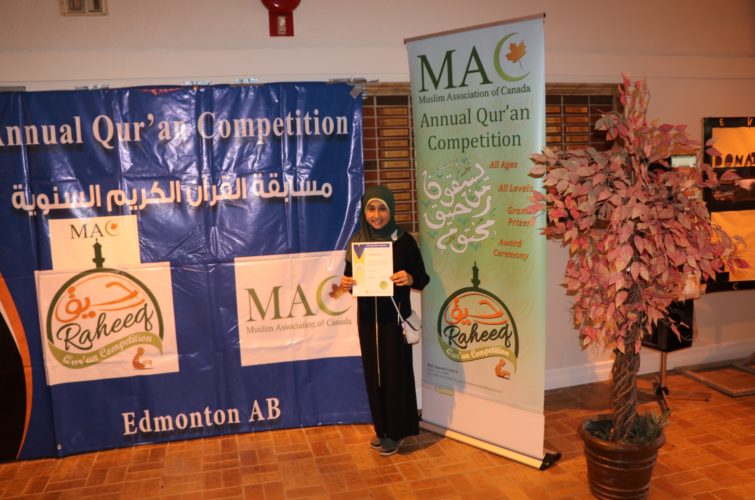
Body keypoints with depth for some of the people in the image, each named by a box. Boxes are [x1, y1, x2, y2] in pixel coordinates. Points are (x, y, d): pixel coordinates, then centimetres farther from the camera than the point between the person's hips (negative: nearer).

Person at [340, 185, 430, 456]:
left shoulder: (404, 241, -8)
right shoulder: (356, 241, 2)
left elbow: (422, 278, -4)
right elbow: (350, 276, 10)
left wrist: (409, 278, -25)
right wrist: (345, 282, -12)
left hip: (395, 317, -4)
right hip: (367, 317, 4)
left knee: (395, 372, 4)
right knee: (373, 372, 12)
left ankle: (397, 431, 20)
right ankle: (381, 428, 28)